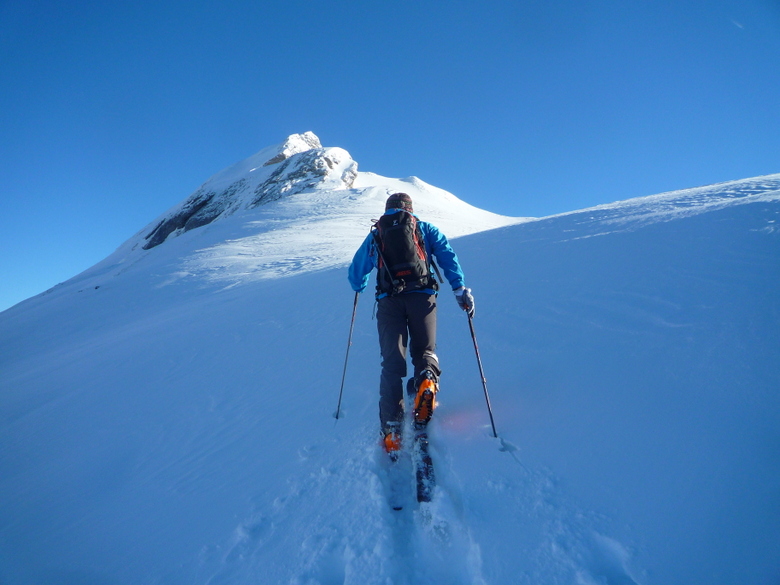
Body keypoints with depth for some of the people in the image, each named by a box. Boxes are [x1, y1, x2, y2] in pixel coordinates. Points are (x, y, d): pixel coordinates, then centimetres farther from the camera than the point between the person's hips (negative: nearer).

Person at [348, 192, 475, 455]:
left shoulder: (374, 235, 23)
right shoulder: (424, 228, 20)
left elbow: (356, 272, 26)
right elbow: (446, 254, 4)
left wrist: (360, 287, 47)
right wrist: (460, 288, -2)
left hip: (388, 299, 1)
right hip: (422, 295, 0)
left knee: (391, 363, 2)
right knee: (425, 350, 13)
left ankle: (391, 427, -8)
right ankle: (427, 379, -22)